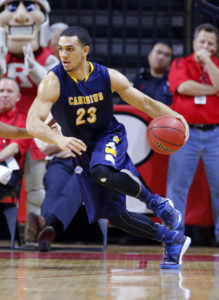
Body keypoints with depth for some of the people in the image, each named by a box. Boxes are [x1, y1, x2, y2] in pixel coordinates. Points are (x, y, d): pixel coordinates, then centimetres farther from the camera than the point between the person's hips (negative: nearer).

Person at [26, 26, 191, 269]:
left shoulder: (108, 77, -13)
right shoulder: (53, 82, -20)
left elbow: (144, 103, -2)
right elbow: (32, 123, -30)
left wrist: (173, 116, -21)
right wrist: (58, 139, -50)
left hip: (108, 138, -1)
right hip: (79, 148, 2)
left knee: (101, 172, -38)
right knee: (114, 215, 1)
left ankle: (157, 202, -16)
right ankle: (173, 241, 16)